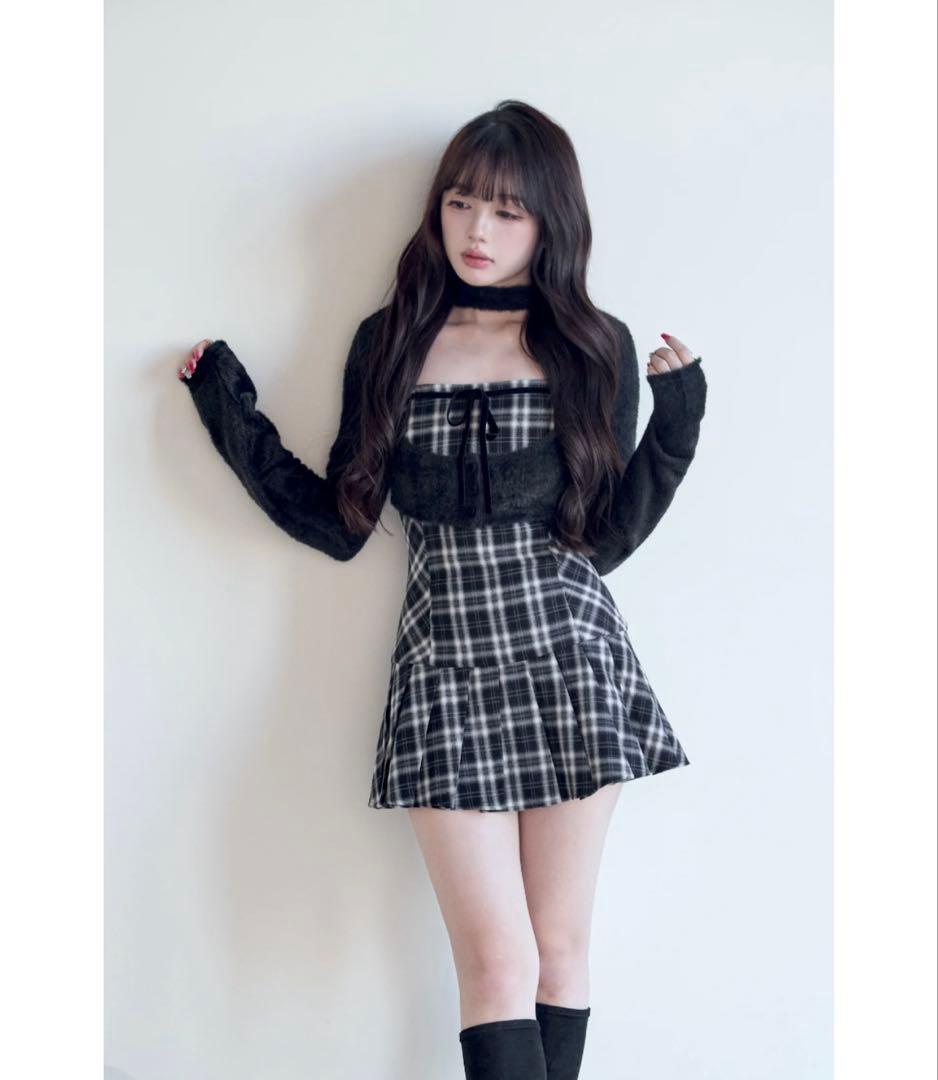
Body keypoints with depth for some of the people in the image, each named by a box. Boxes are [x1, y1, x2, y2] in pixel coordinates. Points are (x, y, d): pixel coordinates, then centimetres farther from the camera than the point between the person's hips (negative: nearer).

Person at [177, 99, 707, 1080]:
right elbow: (338, 525, 7)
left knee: (560, 951, 6)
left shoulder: (596, 348, 5)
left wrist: (675, 421, -8)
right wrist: (231, 412, 6)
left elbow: (604, 540, 1)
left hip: (568, 660, 0)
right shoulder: (390, 343, 8)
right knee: (499, 962, -4)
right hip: (443, 664, 0)